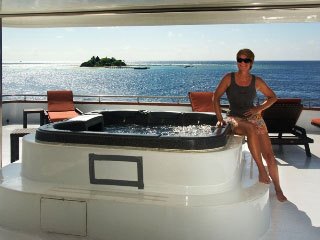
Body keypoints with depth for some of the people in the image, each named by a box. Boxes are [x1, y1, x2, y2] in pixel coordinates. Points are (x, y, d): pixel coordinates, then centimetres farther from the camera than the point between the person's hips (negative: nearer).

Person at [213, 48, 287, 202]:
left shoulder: (256, 81, 4)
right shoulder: (229, 78, 0)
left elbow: (272, 97, 15)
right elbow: (216, 98, -1)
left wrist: (259, 108, -1)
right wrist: (220, 118, -10)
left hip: (254, 117, 2)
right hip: (234, 119, -2)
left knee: (269, 155, -11)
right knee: (251, 129, -39)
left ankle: (278, 189, 8)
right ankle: (261, 169, -29)